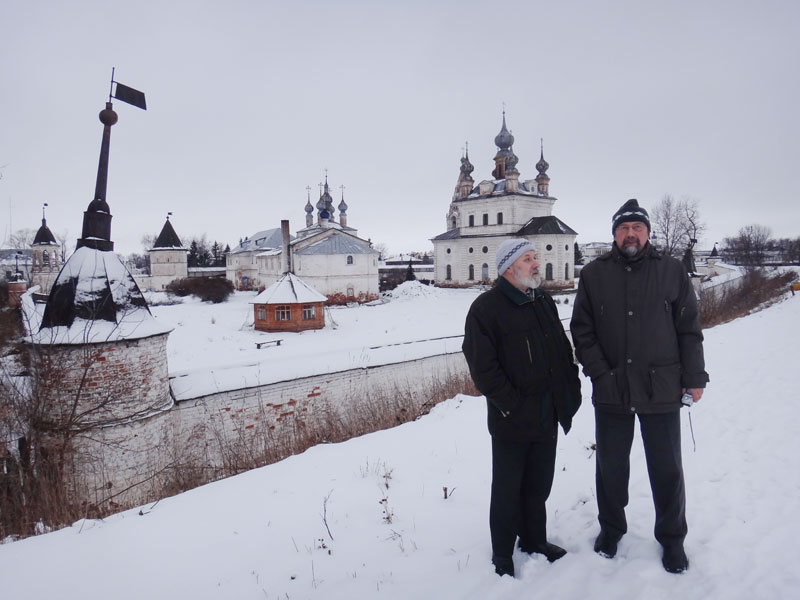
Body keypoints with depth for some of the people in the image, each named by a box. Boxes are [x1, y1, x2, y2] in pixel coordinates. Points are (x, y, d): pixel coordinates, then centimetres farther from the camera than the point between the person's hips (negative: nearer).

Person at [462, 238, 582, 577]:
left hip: (548, 418, 7)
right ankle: (502, 553, 27)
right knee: (507, 489, 9)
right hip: (511, 421, -6)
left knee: (538, 486, 20)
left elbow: (563, 351, 17)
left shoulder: (544, 303, 11)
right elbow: (482, 367, -18)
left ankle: (534, 540, 40)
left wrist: (570, 390, 7)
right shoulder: (486, 308, -13)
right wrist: (511, 405, -17)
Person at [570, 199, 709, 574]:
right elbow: (581, 331, 0)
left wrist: (694, 378, 1)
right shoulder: (594, 274, 1)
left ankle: (671, 536, 34)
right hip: (611, 390, 1)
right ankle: (611, 527, 36)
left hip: (662, 390, 0)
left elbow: (689, 329, 4)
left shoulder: (672, 271, 2)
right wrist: (601, 373, -8)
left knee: (667, 467, 12)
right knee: (610, 464, 14)